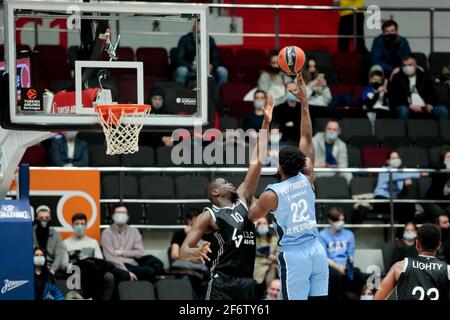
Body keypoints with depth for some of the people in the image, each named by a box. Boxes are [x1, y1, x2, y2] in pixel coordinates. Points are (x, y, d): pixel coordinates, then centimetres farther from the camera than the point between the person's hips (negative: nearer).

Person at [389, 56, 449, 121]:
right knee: (403, 110, -38)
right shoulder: (397, 78, 10)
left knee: (443, 110, -23)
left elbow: (433, 94, 19)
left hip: (424, 108, 3)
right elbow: (393, 98, 2)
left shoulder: (424, 77, 18)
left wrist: (430, 105, -5)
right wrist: (409, 106, -13)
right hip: (407, 107, -3)